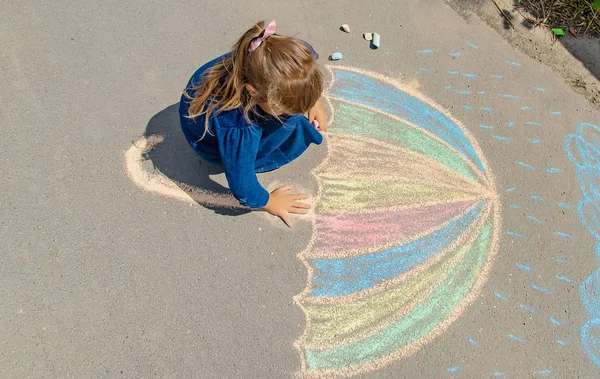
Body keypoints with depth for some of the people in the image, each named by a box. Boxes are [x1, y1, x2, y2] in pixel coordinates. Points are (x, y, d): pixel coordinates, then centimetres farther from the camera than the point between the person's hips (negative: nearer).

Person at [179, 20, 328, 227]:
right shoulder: (237, 128, -45)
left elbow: (306, 52, -5)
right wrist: (268, 202, -11)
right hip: (215, 144, -6)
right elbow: (241, 185, -30)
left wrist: (315, 102, -3)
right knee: (290, 121, -26)